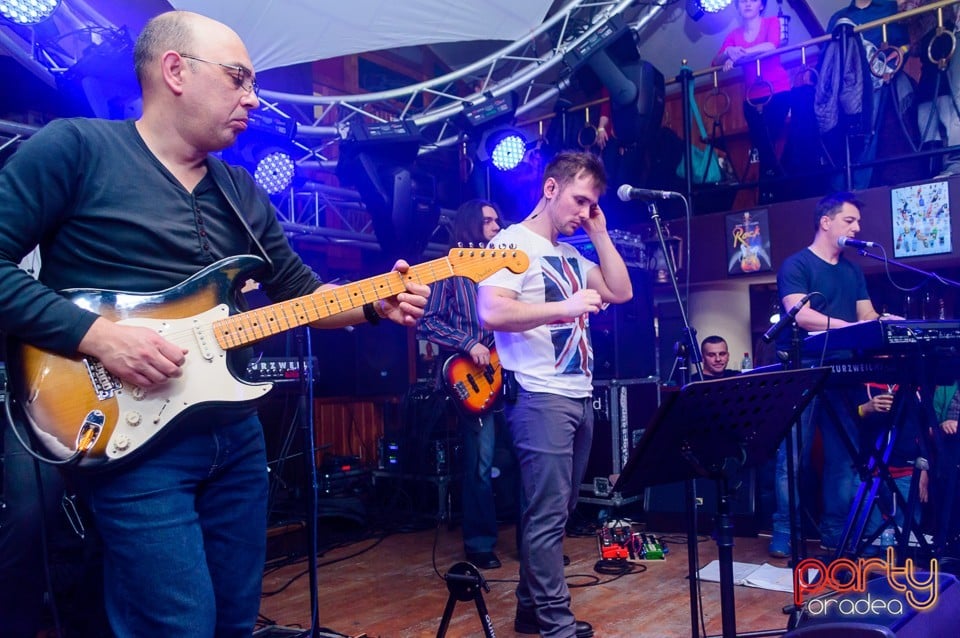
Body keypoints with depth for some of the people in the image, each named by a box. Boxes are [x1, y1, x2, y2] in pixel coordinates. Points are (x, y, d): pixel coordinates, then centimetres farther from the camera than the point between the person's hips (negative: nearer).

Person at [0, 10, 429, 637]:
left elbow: (298, 290, 14)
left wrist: (374, 306, -1)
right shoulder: (73, 147, -7)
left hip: (236, 432, 7)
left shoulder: (243, 191, 12)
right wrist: (95, 333, -22)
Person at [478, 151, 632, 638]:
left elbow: (621, 292, 15)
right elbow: (491, 313, -20)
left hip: (579, 397, 9)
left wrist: (599, 231, 12)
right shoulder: (513, 243, -7)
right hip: (540, 398, -9)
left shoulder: (571, 255, 19)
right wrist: (566, 306, -22)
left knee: (556, 511, 13)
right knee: (547, 515, -6)